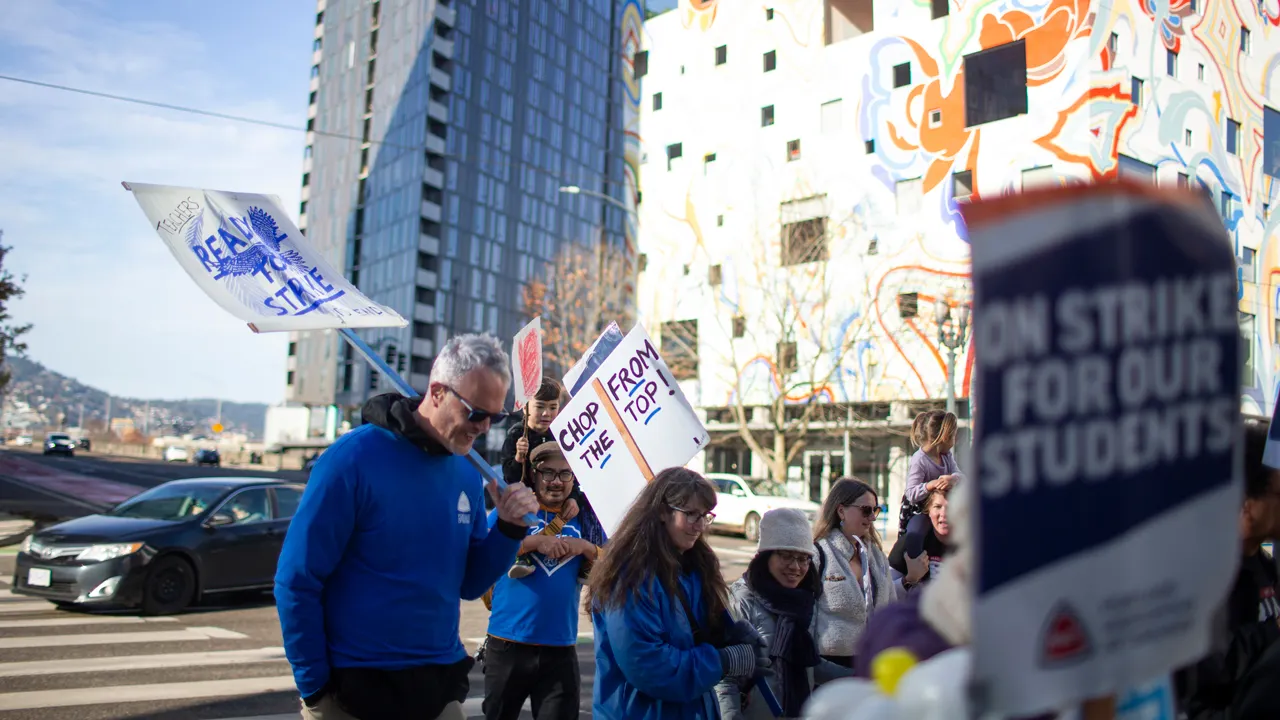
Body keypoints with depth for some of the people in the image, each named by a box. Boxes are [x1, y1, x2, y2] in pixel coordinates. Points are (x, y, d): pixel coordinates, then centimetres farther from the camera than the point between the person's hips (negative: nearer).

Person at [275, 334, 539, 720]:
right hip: (353, 689, -5)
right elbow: (297, 581, -13)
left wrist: (509, 528, -7)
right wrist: (315, 688, -10)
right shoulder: (355, 457, -16)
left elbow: (468, 584, 8)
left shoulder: (468, 475, 1)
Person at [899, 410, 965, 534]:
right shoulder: (918, 461, -25)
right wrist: (931, 485, -46)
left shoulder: (947, 456, 2)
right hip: (916, 513, -7)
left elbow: (960, 475, -11)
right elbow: (911, 495, -30)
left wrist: (953, 479, -35)